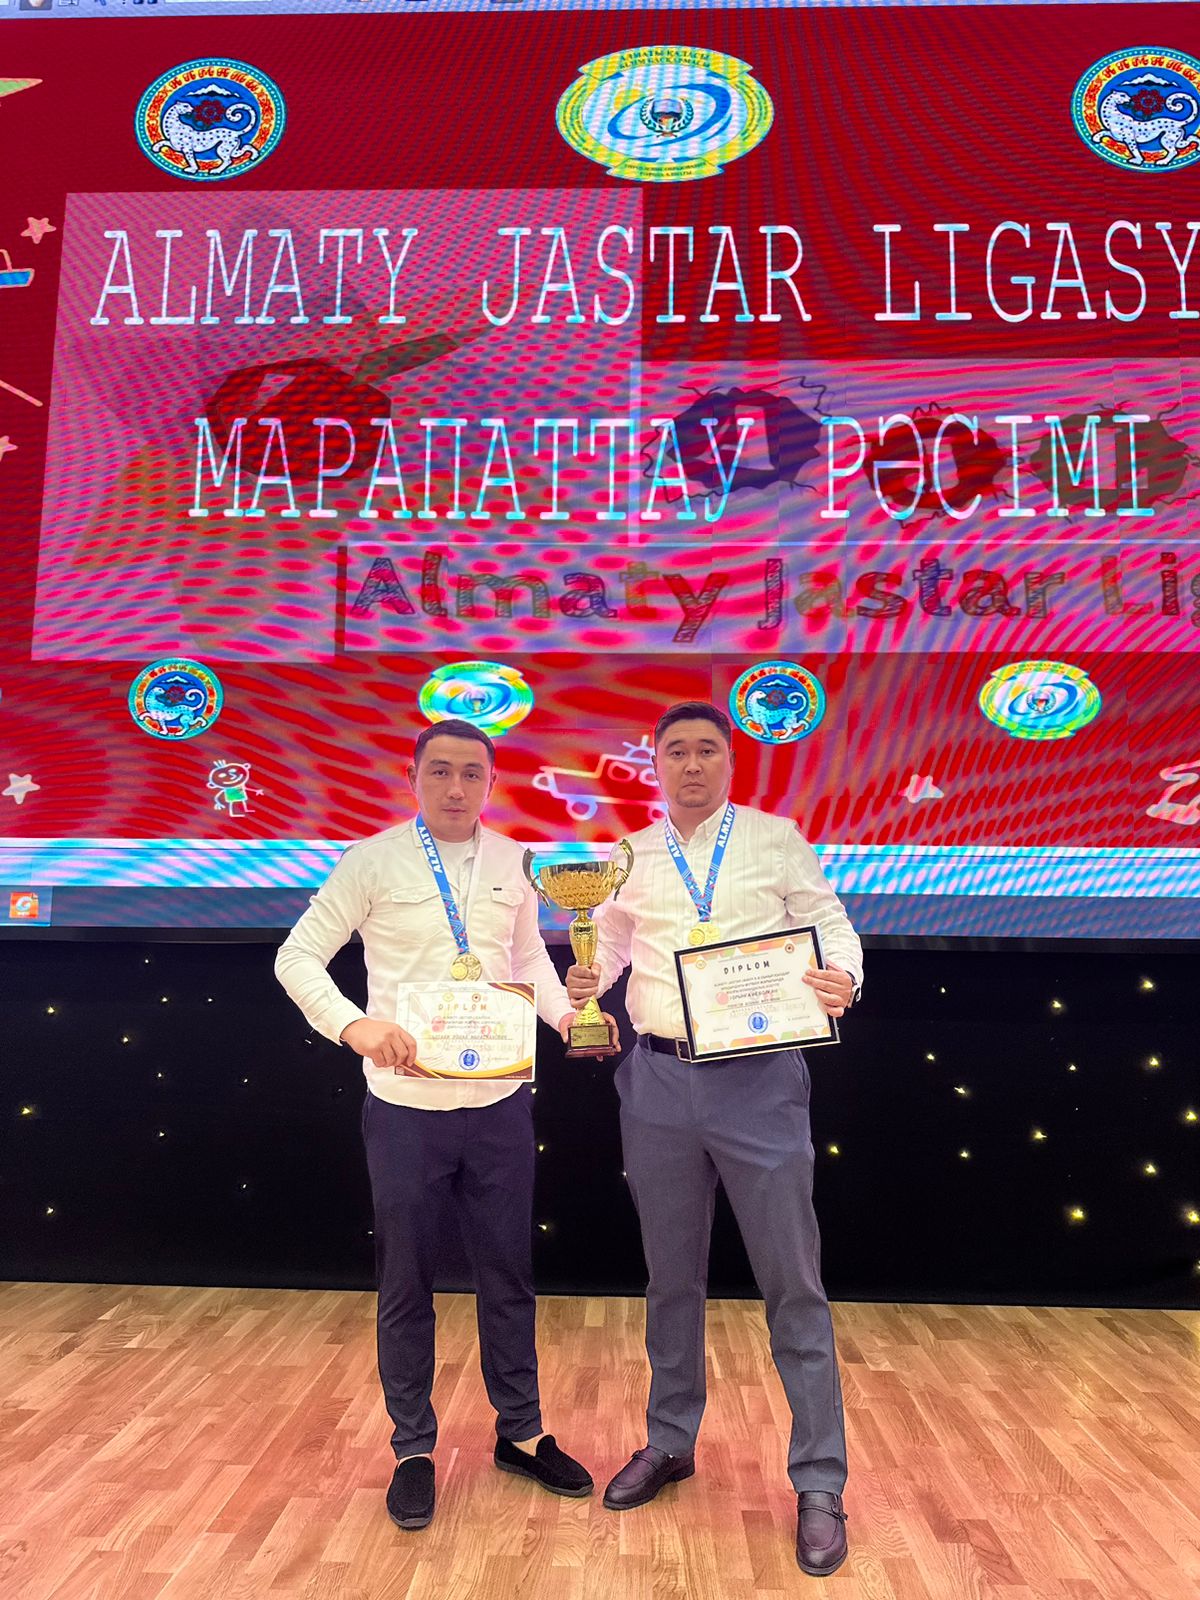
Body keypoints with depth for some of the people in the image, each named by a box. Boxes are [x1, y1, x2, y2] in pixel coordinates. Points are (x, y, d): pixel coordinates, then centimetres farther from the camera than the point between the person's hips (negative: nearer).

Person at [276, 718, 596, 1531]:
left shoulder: (514, 863, 4)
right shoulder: (373, 861, -7)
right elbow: (298, 956, -6)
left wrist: (565, 1014, -2)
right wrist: (353, 1023, -23)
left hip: (500, 1102, 3)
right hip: (407, 1104, -3)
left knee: (509, 1275, 15)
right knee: (407, 1286, 12)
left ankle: (521, 1433, 35)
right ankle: (414, 1450, 31)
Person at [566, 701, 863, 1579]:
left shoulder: (777, 839, 2)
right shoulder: (629, 857, 8)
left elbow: (831, 923, 3)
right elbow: (610, 944, 16)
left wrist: (843, 978, -18)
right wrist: (585, 979, -5)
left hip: (760, 1078, -2)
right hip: (658, 1080, 3)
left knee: (793, 1282, 3)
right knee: (672, 1276, 17)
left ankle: (820, 1483, 19)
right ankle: (670, 1442, 36)